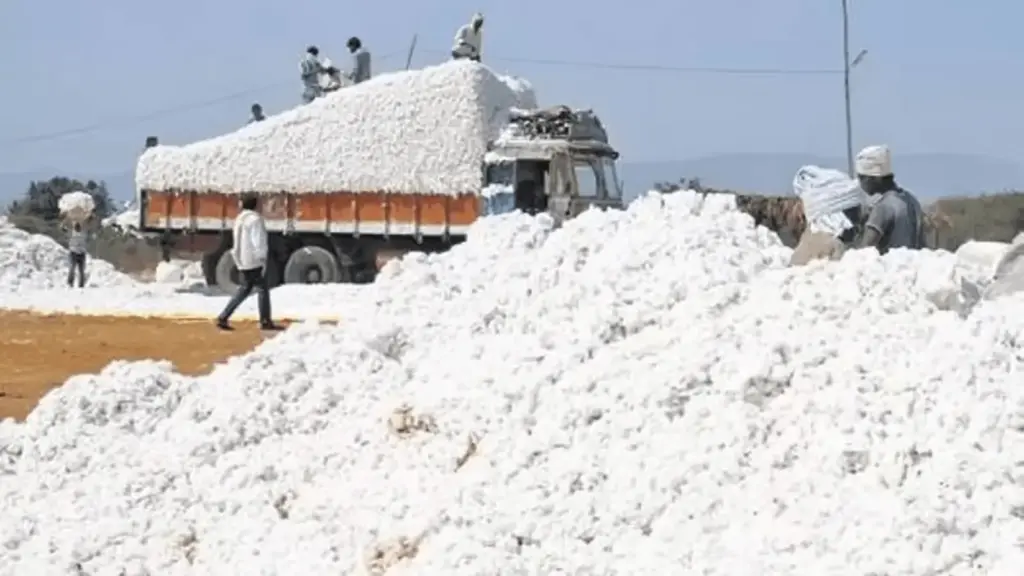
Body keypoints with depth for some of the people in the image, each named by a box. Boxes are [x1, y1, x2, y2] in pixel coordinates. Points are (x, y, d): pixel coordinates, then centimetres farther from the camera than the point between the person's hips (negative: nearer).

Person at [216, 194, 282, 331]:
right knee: (262, 289, 1)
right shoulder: (254, 219, -12)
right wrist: (262, 259, -15)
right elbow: (258, 241, -18)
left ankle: (223, 318, 6)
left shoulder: (239, 219, 13)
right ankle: (265, 321, 3)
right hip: (254, 260, -8)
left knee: (244, 289, 13)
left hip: (243, 262, 8)